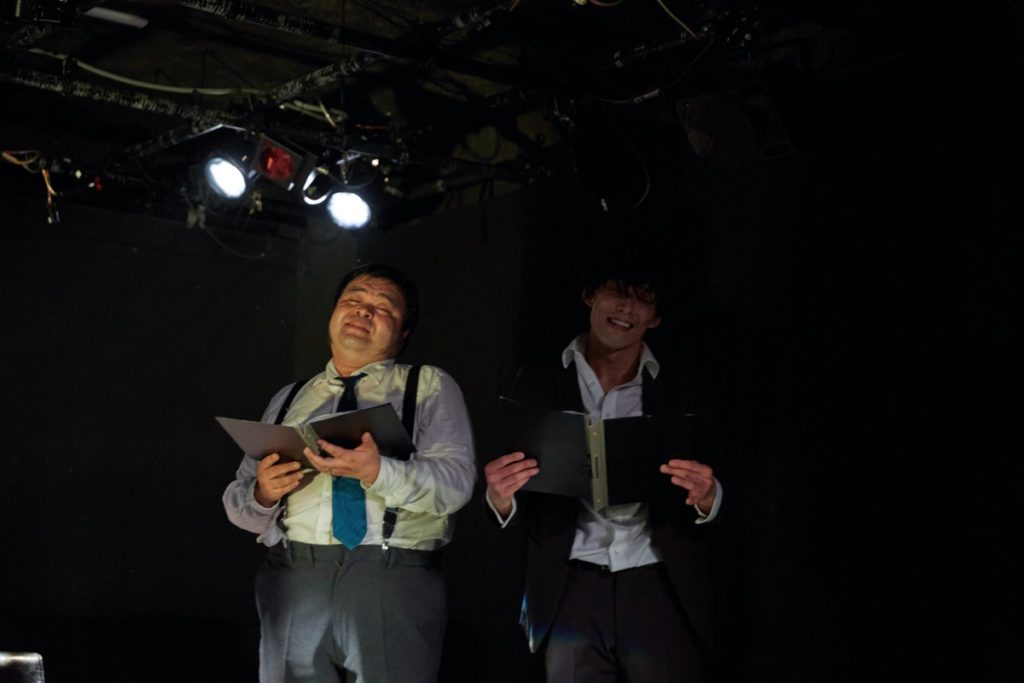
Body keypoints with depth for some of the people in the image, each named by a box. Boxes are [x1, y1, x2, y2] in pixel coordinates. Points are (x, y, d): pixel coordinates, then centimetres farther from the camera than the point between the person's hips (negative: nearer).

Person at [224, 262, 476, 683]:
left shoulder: (430, 387, 9)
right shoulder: (290, 400, 19)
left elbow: (456, 482, -6)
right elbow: (238, 502, 16)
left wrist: (377, 472, -22)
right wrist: (263, 493, -7)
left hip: (395, 583, -2)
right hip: (293, 581, 3)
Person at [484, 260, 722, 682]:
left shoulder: (678, 388, 6)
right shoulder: (538, 382, 6)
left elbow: (705, 505, 3)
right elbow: (513, 506, 5)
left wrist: (706, 498, -20)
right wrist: (501, 499, -18)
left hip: (660, 589, 0)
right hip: (571, 591, 0)